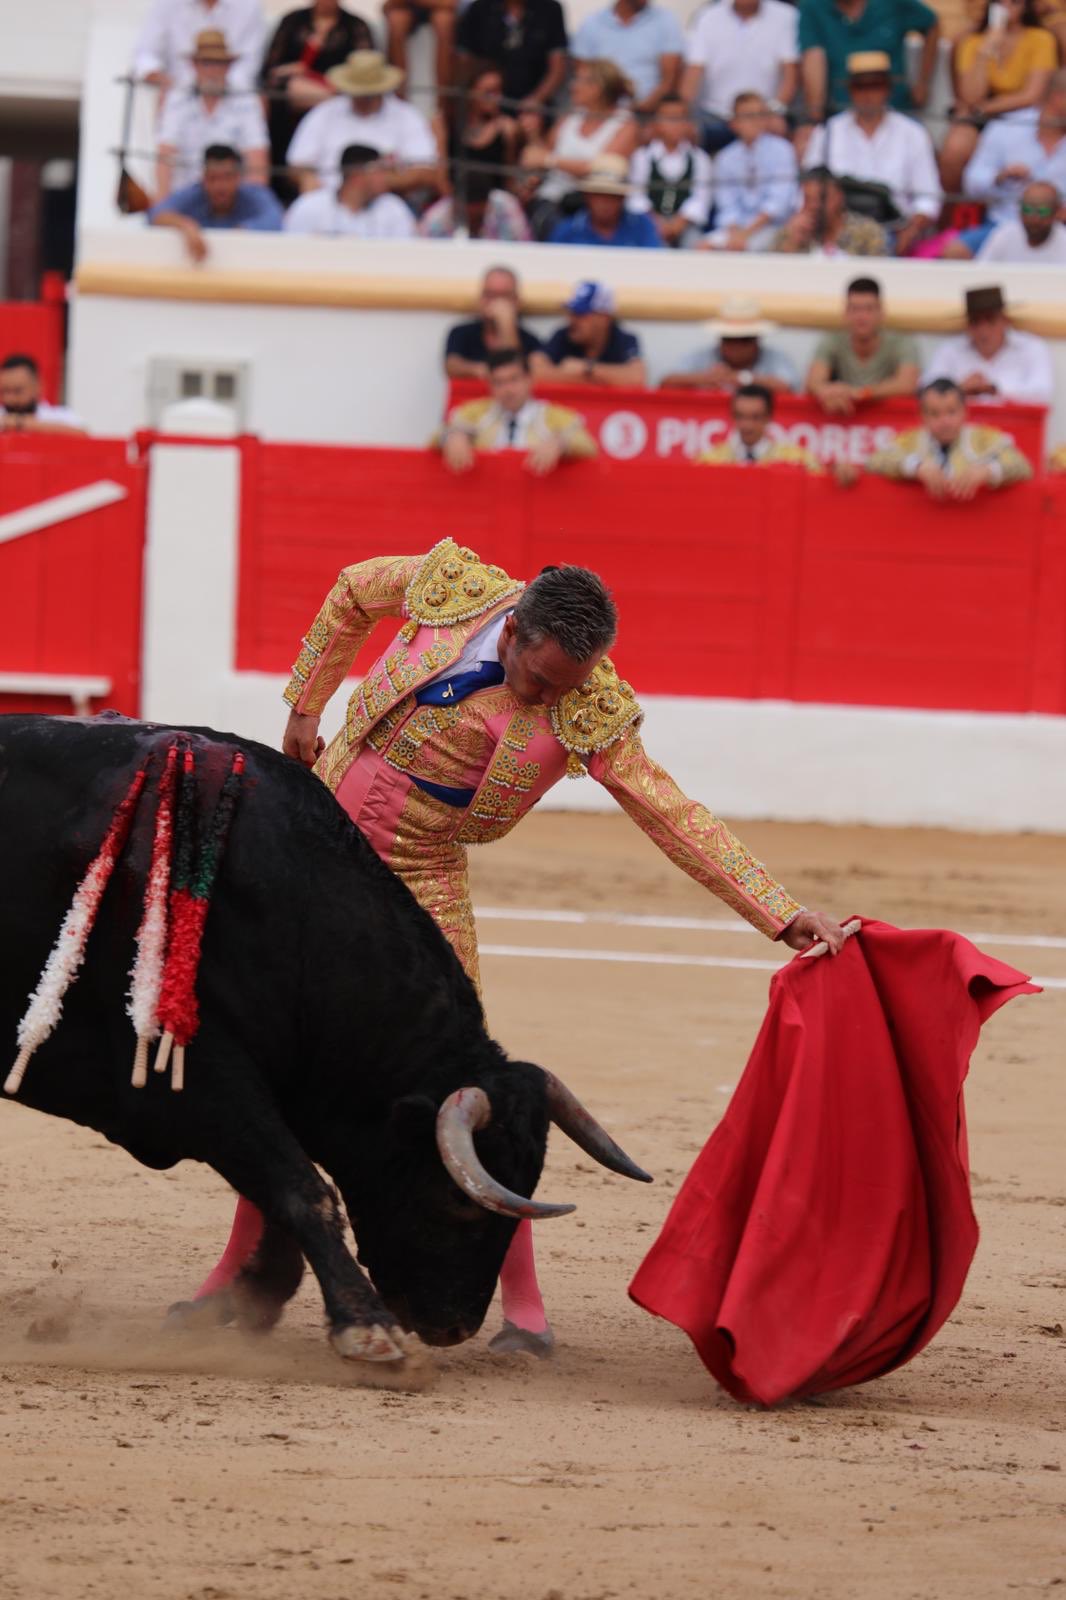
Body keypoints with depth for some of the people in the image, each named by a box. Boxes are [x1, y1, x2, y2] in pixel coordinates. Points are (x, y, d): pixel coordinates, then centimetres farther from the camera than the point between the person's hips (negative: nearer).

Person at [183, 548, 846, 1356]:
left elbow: (672, 813, -18)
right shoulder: (450, 588, -13)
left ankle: (524, 1307, -4)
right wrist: (304, 711, 12)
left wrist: (784, 913, -25)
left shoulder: (589, 713, -18)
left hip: (419, 882, -3)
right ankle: (243, 1271, 24)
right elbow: (352, 593, 8)